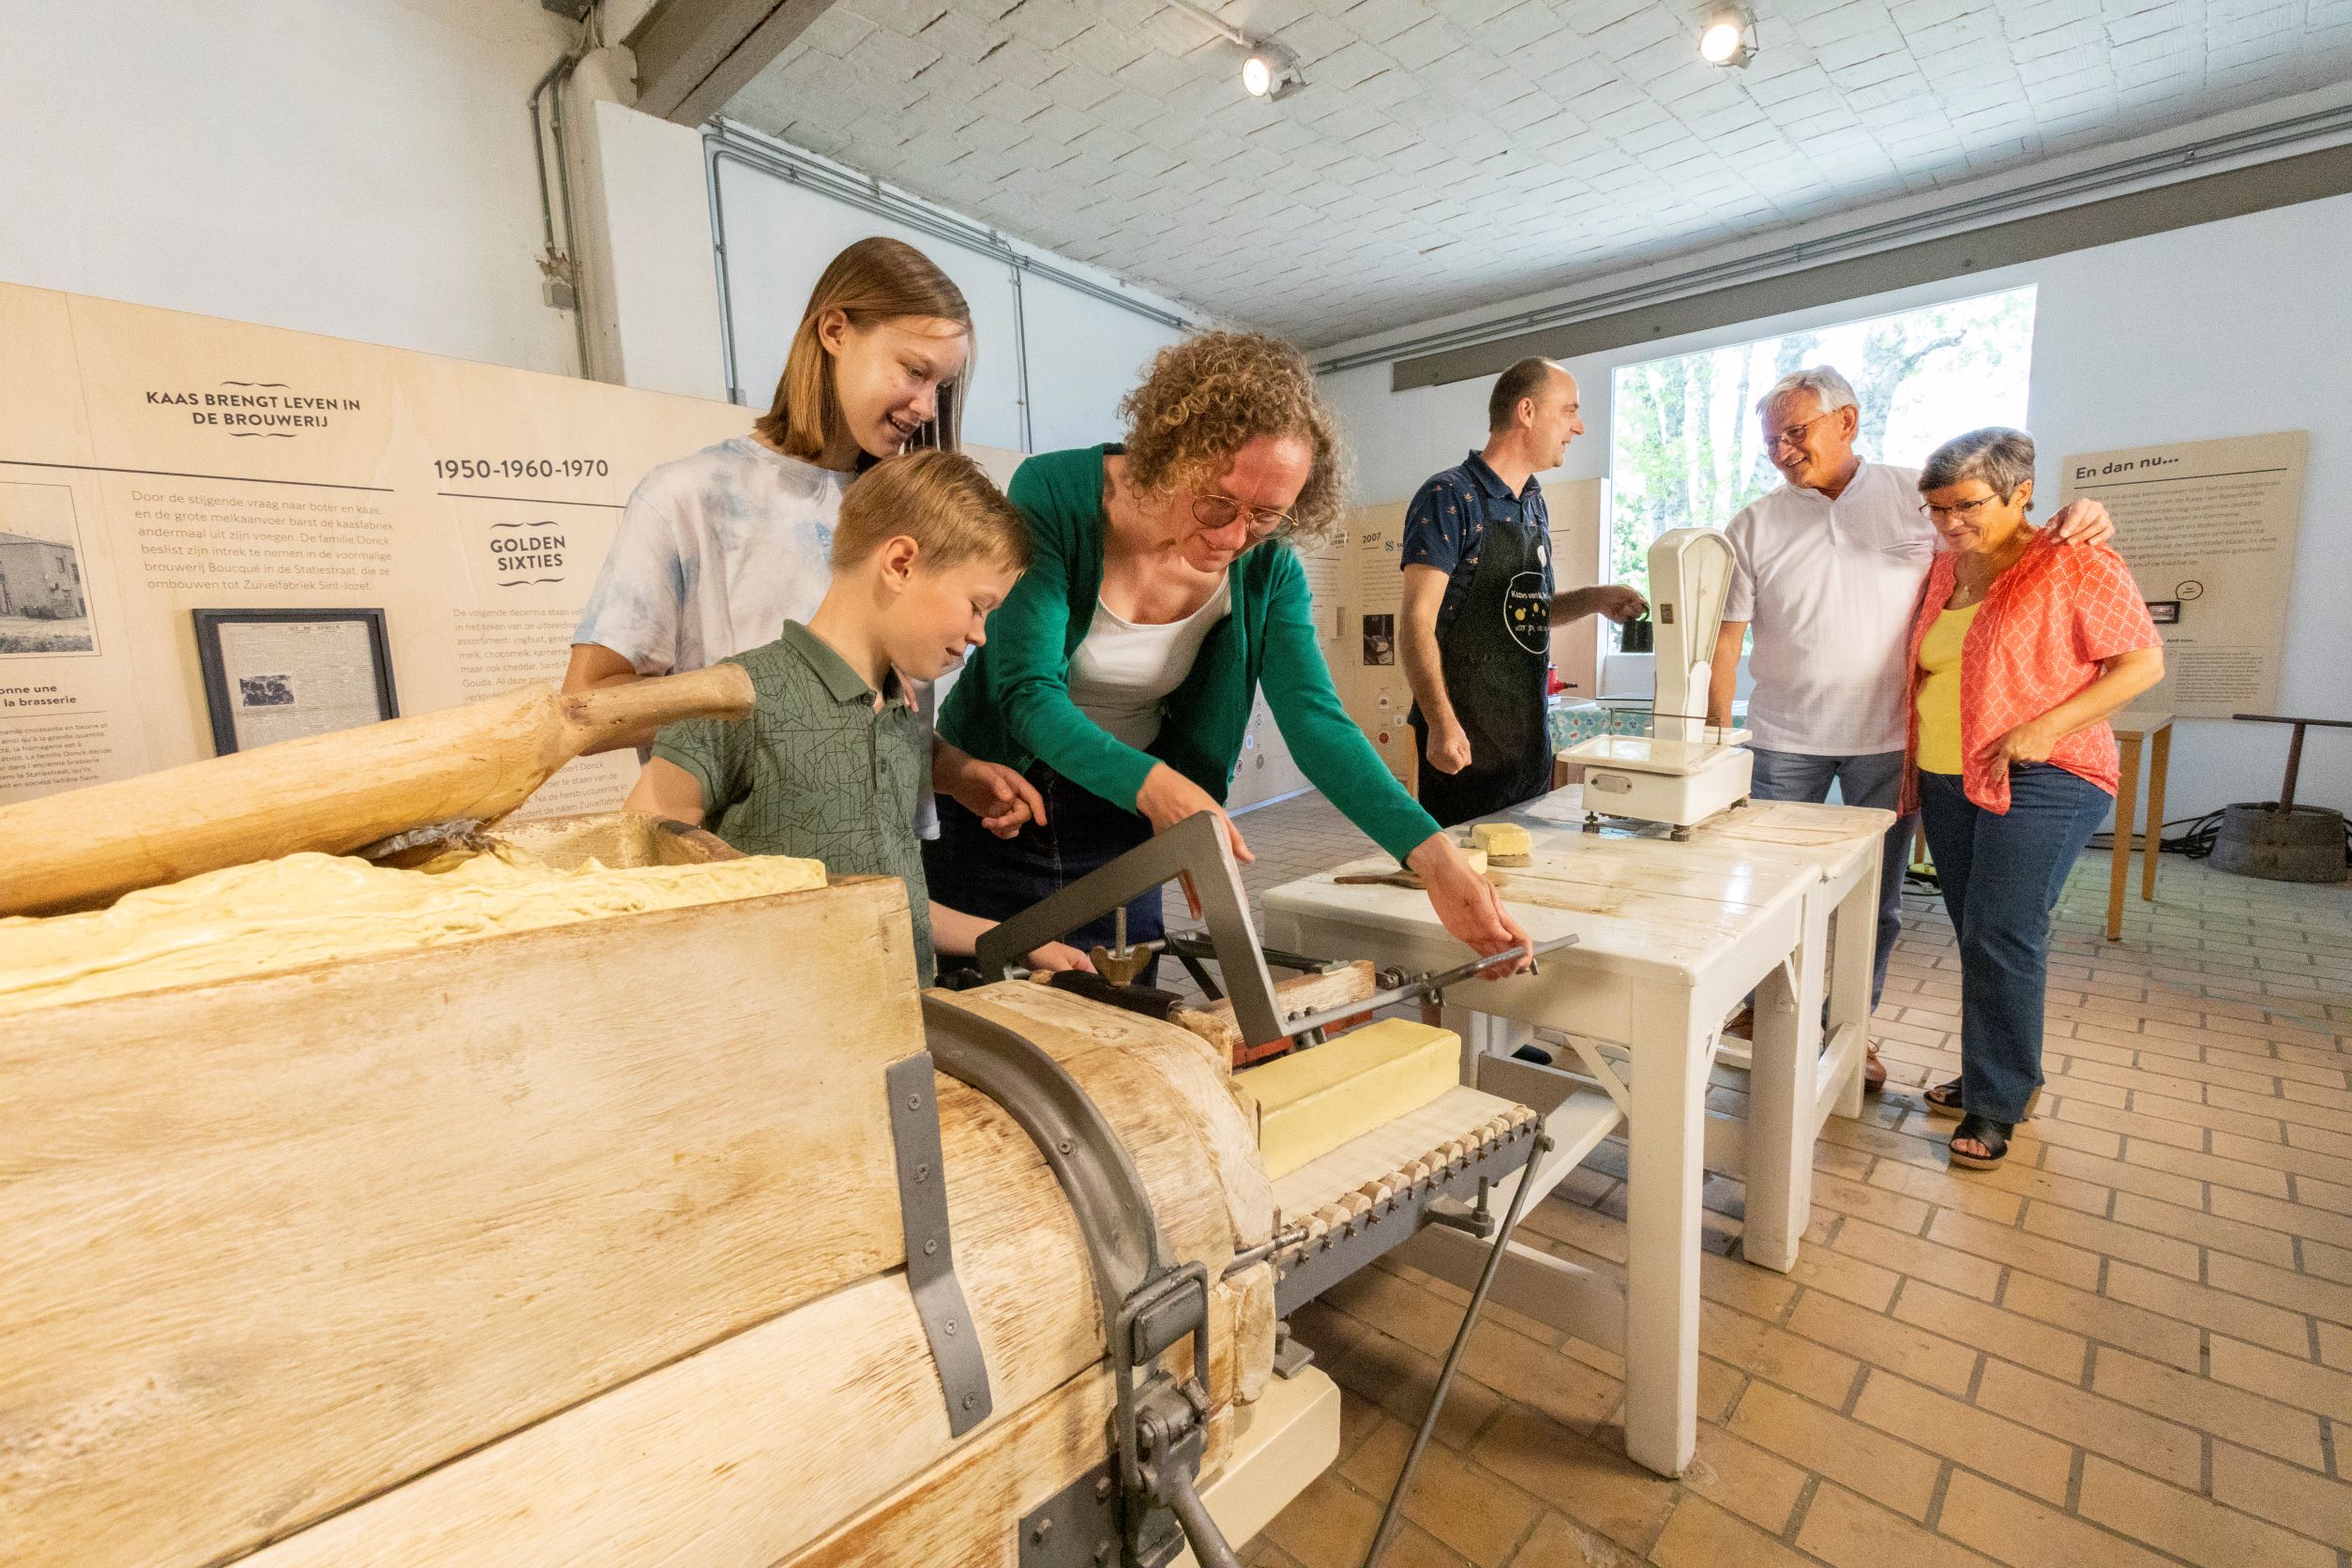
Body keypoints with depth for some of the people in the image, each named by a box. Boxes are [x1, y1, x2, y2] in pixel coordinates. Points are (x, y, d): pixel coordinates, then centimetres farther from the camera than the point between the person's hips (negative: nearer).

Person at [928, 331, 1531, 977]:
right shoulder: (1055, 495, -22)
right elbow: (1027, 691, -27)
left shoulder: (1267, 565, -11)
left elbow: (1315, 719, -17)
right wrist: (1153, 785, -43)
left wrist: (1434, 857, -30)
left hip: (1122, 826, 3)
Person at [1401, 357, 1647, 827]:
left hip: (1530, 735, 8)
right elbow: (1418, 619, -18)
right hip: (1466, 740, -8)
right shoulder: (1450, 497, -11)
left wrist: (1593, 599, 5)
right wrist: (1442, 723, -28)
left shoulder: (1534, 505, 14)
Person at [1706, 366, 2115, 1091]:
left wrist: (2069, 524, -15)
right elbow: (1726, 636, -1)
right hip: (1786, 739, 0)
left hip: (1887, 739, 1)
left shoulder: (1916, 496, 2)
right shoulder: (1756, 523, 1)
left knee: (1875, 900, 10)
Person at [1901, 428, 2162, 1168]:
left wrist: (2046, 726, -21)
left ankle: (1995, 1103, 4)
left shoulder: (2077, 566, -9)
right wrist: (1915, 764, 10)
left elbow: (2144, 661, -8)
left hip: (2039, 781, -6)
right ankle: (1996, 1071, 26)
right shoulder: (1944, 570, 10)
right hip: (1946, 780, 7)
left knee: (2002, 936, -8)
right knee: (1976, 934, 12)